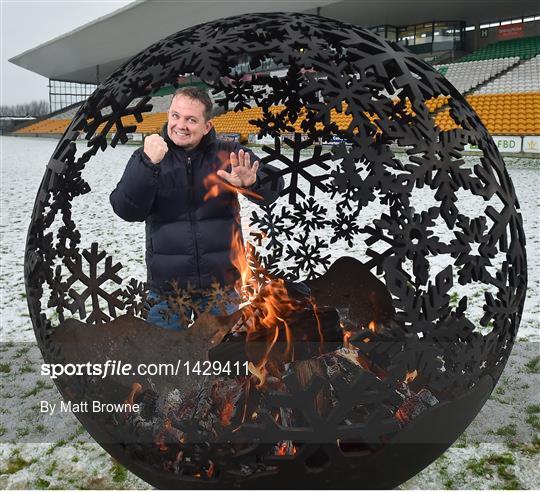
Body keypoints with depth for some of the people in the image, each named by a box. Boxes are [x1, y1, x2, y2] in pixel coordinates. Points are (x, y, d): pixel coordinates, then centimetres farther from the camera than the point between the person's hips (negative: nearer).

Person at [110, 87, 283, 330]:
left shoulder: (227, 154, -4)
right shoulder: (146, 157, -3)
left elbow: (271, 189, -12)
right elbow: (127, 210, -14)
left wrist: (252, 182, -35)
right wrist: (148, 164, -28)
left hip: (221, 282, 0)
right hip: (166, 285, 0)